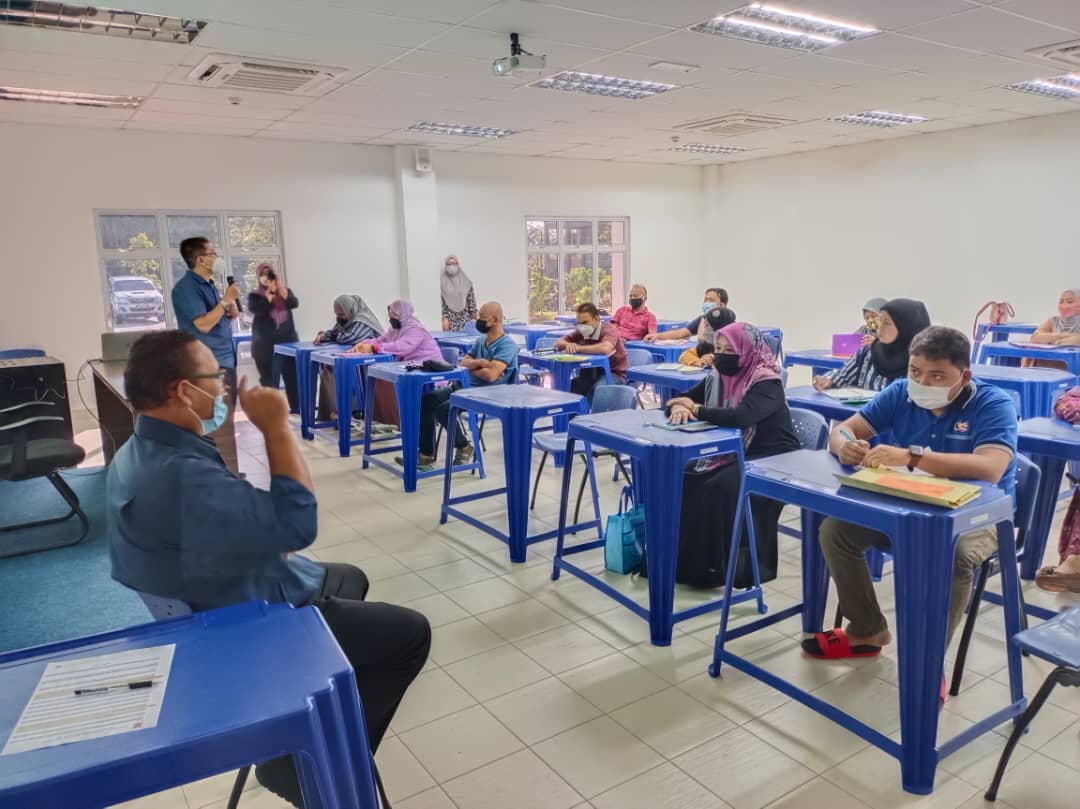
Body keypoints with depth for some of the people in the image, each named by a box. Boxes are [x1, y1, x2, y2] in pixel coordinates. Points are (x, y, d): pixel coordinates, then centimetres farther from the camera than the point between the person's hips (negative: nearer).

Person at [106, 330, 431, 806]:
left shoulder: (143, 449, -1)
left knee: (350, 579, 28)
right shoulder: (180, 474, -36)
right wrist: (276, 426, -30)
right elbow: (297, 524, -35)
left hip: (226, 595, 10)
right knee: (410, 633, -3)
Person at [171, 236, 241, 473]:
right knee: (220, 422, -10)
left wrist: (231, 300, -1)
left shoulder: (208, 285, 15)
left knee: (225, 418, 14)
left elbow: (233, 315, 19)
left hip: (224, 360, 10)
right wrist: (226, 299, -16)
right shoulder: (186, 288, -13)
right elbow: (203, 324, -22)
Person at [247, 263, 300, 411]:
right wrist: (269, 291, -13)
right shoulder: (255, 295, 3)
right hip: (266, 344, -2)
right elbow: (258, 310, -16)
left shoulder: (285, 290, 12)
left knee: (293, 376, 3)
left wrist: (279, 286, -13)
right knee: (269, 380, 0)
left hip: (288, 341, 3)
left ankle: (296, 407, 13)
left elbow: (294, 303, -7)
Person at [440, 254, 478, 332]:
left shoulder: (465, 281, 0)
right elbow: (444, 303, 2)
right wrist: (445, 318, -6)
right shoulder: (444, 282, 1)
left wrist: (474, 319, -2)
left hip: (465, 317, 0)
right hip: (451, 318, 0)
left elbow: (471, 301, 1)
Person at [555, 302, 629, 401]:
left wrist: (578, 348, -27)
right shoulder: (582, 332, 2)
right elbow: (558, 343, 9)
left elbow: (605, 348, -36)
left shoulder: (609, 329, -15)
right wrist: (568, 345, -16)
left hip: (615, 374, -6)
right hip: (592, 373, 6)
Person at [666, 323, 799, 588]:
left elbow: (740, 416, -36)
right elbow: (680, 399, 6)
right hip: (735, 454, 7)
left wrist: (696, 409, -24)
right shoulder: (717, 377, 4)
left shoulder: (767, 384, -18)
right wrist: (678, 408, -20)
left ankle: (718, 567, -17)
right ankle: (683, 559, -7)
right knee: (686, 478, -15)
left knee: (723, 486, -31)